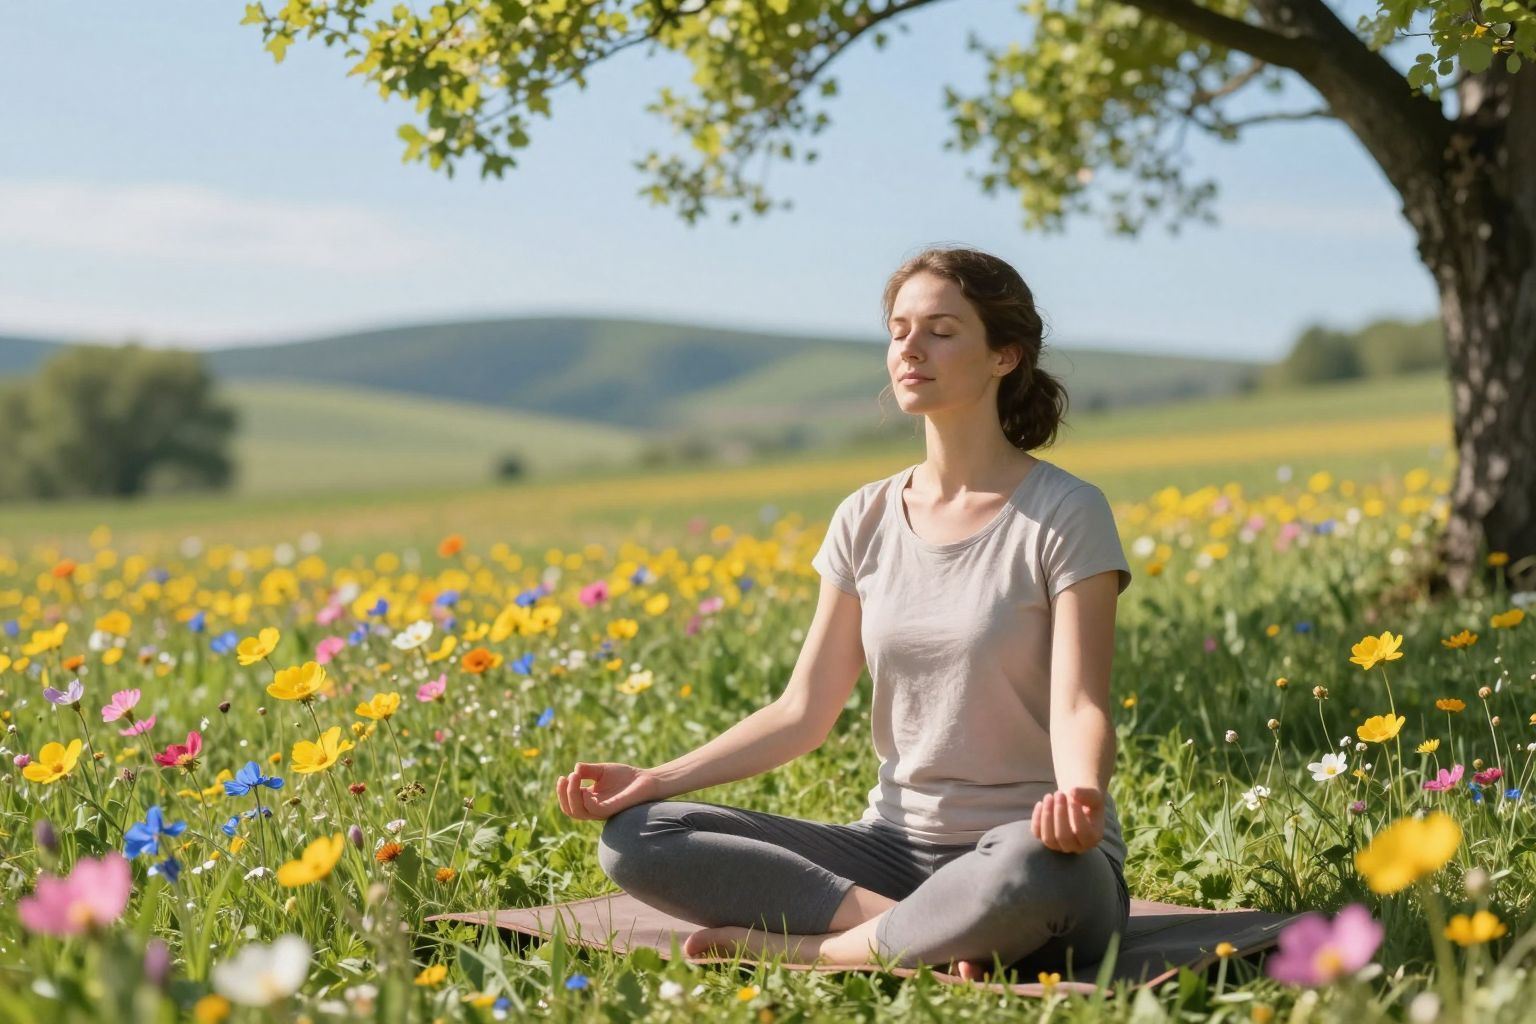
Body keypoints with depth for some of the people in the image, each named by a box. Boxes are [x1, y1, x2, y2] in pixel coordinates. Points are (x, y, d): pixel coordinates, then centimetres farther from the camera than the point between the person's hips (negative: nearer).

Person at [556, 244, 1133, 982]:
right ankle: (927, 935, -21)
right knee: (635, 837, -14)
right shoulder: (867, 520, 8)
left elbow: (1078, 707, -15)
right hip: (896, 845, 5)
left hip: (1025, 851, -5)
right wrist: (657, 779, -5)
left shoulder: (1065, 515, -7)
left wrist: (1082, 795, -39)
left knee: (1029, 874, -44)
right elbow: (804, 712, 7)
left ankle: (806, 947, -20)